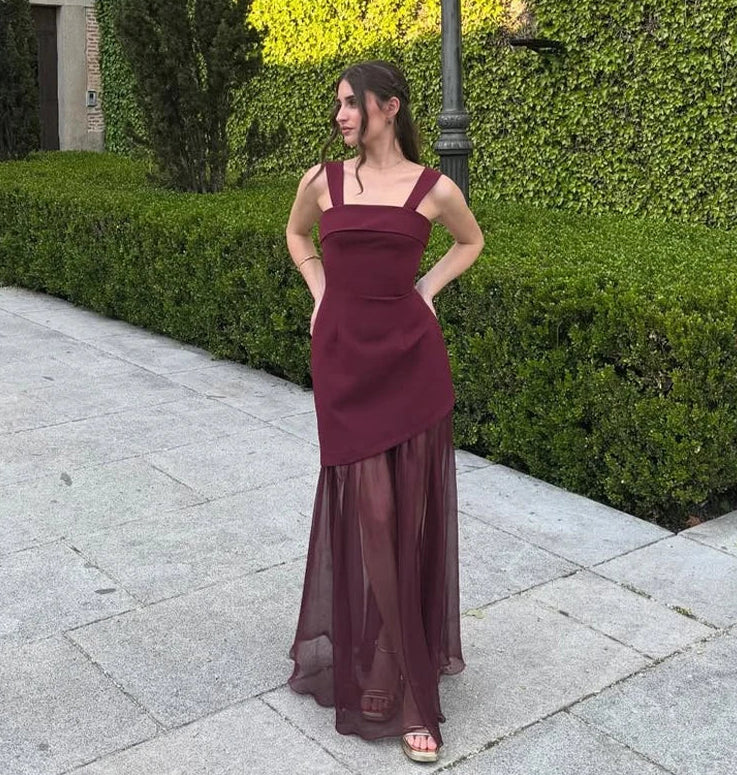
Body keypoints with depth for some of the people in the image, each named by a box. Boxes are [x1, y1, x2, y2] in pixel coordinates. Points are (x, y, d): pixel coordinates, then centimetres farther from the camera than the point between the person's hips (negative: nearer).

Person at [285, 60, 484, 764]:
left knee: (410, 511, 5)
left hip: (410, 357, 0)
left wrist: (424, 289, 6)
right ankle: (380, 675, 15)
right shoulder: (322, 180, 3)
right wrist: (323, 293, 10)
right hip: (341, 355, 1)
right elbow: (297, 235, 23)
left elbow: (471, 241, 18)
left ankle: (407, 666, 24)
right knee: (366, 509, 0)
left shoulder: (434, 189, -1)